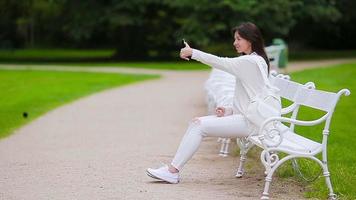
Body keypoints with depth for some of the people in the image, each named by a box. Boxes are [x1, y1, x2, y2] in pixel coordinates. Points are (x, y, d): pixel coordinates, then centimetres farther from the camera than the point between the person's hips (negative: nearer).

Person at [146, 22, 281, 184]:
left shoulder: (251, 61, -12)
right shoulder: (255, 61, 19)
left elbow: (220, 62, -13)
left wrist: (192, 53, -6)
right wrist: (230, 111, 6)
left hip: (251, 122, -10)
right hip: (248, 116, 10)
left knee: (199, 126, -15)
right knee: (197, 122, 0)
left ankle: (173, 171, -12)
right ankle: (173, 167, -5)